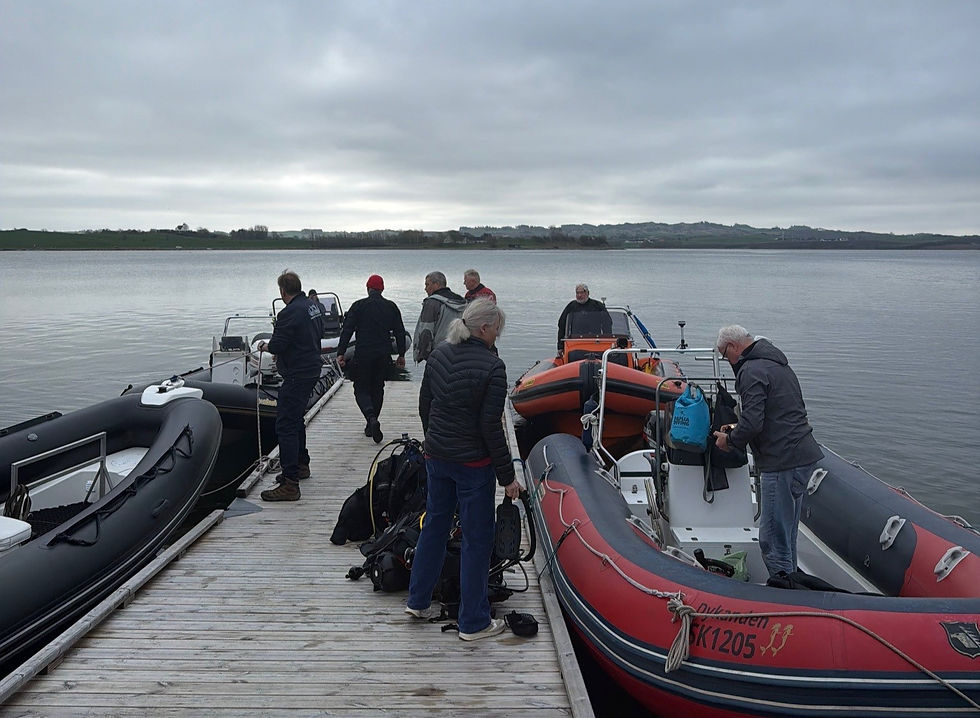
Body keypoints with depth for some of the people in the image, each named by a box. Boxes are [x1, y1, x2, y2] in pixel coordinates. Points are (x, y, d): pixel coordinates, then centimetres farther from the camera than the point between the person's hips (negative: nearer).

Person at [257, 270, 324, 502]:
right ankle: (301, 465, 41)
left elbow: (277, 345, -23)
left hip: (297, 376, -10)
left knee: (285, 425, -10)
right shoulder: (311, 308, 11)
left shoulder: (290, 313, -19)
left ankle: (290, 484, -12)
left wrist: (264, 346, 0)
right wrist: (277, 348, 23)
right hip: (312, 370, 10)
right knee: (296, 420, 25)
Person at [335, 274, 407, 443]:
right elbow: (400, 332, 8)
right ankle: (371, 426, 19)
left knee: (361, 389, 5)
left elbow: (347, 330, -8)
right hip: (383, 356, 3)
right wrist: (401, 355, 14)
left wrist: (340, 353, -5)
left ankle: (372, 418, -21)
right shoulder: (391, 307, 6)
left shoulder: (358, 306, -4)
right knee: (377, 389, 15)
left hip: (363, 355, -3)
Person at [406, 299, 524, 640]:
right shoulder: (492, 367, -18)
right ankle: (473, 622, 15)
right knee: (476, 538, 6)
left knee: (434, 523, 22)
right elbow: (491, 426, -18)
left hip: (436, 457, 7)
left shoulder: (438, 355, 2)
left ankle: (418, 600, 34)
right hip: (473, 462, -7)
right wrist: (507, 476, -10)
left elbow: (424, 405, 10)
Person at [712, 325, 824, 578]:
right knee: (786, 535, 20)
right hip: (804, 455, 11)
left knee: (772, 539, -5)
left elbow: (752, 423, -21)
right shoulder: (779, 365, 20)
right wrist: (736, 430, 21)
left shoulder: (752, 371, -12)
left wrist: (730, 440, -2)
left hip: (783, 463, -10)